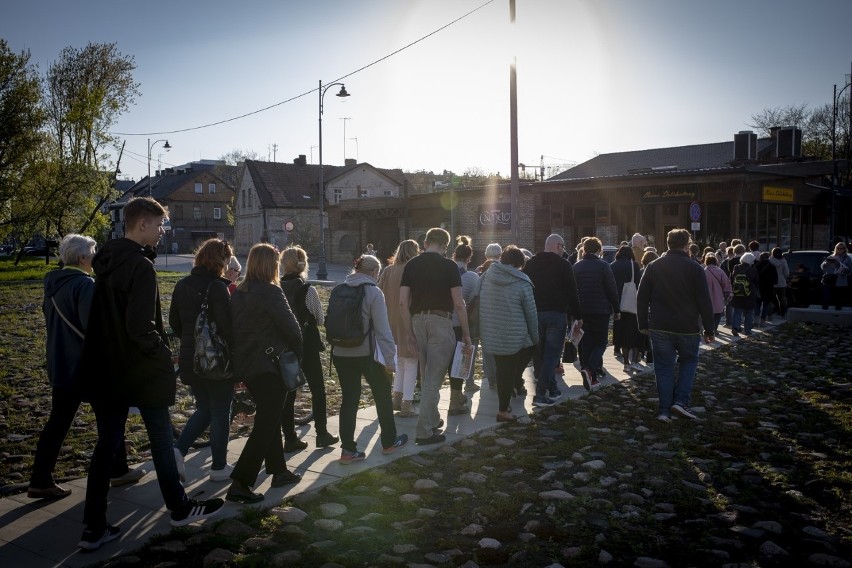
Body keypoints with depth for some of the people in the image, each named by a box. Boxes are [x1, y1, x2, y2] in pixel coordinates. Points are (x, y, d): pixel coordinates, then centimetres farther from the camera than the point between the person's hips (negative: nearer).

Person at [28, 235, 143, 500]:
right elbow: (93, 326, -23)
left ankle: (40, 481, 9)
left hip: (60, 365, 8)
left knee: (57, 422, 10)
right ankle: (118, 471, 21)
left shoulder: (53, 284, 10)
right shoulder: (85, 284, -18)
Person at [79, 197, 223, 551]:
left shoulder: (106, 262, 9)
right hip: (142, 372, -7)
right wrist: (164, 355, -10)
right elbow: (141, 327, -24)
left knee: (106, 445, 11)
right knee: (161, 440, 9)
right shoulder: (140, 266, -18)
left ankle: (94, 527, 14)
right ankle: (179, 508, 25)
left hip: (106, 371, 7)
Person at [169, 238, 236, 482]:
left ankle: (179, 449, 4)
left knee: (204, 408, 21)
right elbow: (227, 326, -21)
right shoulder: (217, 287, -17)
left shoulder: (182, 285, 5)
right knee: (220, 412, 8)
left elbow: (174, 322, 12)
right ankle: (219, 467, 16)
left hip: (190, 359, 7)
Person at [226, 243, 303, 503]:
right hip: (270, 366, -8)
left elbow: (236, 326, 12)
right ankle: (240, 484, -5)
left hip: (245, 365, 8)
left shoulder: (239, 292, 8)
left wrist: (242, 356, 17)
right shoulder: (271, 292, -16)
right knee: (265, 424, -3)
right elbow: (291, 328, -17)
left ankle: (279, 471, 30)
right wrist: (297, 355, -1)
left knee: (269, 417, 20)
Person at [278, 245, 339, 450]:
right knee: (317, 389, 12)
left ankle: (290, 439, 12)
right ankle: (322, 434, 17)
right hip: (307, 345, -3)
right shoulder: (308, 290, -14)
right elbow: (320, 317, -5)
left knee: (287, 392, 9)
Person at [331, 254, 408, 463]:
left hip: (341, 354, 5)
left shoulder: (340, 290, 6)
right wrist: (390, 358, -9)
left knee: (349, 399, 9)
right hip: (366, 354, -5)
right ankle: (389, 442, 26)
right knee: (383, 396, 14)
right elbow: (382, 329, -14)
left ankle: (348, 449, 8)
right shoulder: (373, 292, -11)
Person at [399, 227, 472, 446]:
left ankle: (433, 420, 32)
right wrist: (466, 334, -2)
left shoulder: (411, 265, 5)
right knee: (433, 378, -1)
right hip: (440, 322, -5)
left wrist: (410, 333, 6)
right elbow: (458, 304, -10)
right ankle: (424, 432, 0)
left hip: (418, 320, 5)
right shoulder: (448, 266, -6)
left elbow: (403, 302, 0)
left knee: (426, 376, 19)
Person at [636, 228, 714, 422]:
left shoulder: (653, 267, 3)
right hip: (687, 328, -2)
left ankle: (664, 410, 6)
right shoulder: (695, 268, -5)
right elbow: (704, 302, -6)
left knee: (664, 367, 8)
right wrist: (709, 329, 1)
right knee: (688, 361, 17)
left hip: (660, 327, 2)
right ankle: (681, 400, 3)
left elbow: (642, 298, 5)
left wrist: (643, 324, 12)